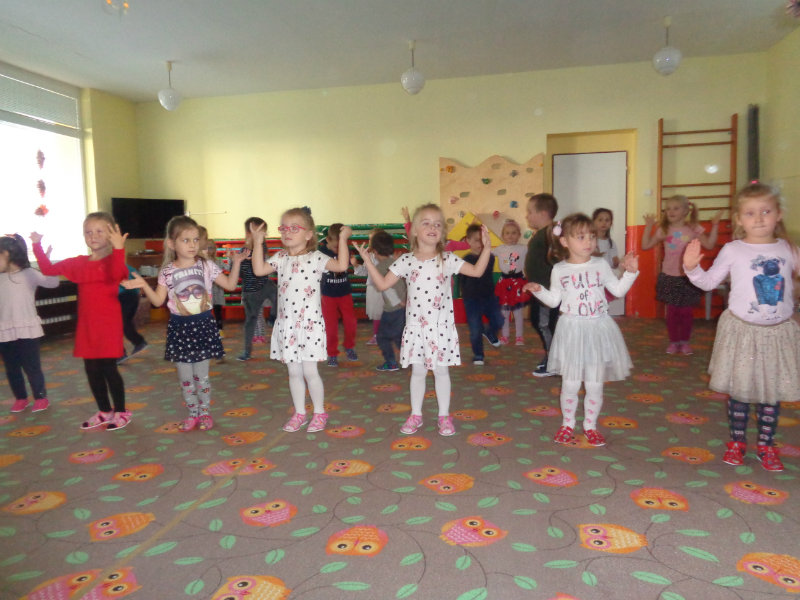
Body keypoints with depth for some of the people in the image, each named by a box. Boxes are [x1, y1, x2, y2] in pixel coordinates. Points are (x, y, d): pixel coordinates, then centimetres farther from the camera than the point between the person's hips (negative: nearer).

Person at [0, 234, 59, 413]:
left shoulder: (29, 274, -6)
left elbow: (52, 282, -17)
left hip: (27, 330, -5)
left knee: (31, 366, 1)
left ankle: (40, 397, 16)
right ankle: (20, 398, 27)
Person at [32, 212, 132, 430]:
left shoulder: (113, 260, -8)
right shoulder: (79, 263, 9)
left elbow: (118, 275, -31)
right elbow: (48, 269, 13)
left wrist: (118, 248, -42)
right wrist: (37, 246, 3)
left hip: (109, 324, -6)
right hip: (87, 324, 7)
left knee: (108, 368, -2)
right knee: (91, 369, 12)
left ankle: (121, 411, 15)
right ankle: (104, 411, 28)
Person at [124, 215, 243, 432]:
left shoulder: (207, 266, -3)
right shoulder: (167, 272, -1)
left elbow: (230, 285, 1)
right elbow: (158, 300, 2)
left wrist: (236, 263, -8)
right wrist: (143, 285, -11)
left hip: (203, 324, -1)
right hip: (179, 327, 2)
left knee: (201, 375, 5)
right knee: (185, 377, 9)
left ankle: (205, 412, 24)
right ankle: (193, 413, 27)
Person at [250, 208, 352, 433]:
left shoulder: (315, 257, -6)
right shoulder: (281, 258, 8)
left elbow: (341, 265, -16)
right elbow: (259, 269, 0)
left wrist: (342, 240, -20)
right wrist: (257, 242, 0)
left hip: (309, 323, -5)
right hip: (286, 323, 5)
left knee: (309, 371, 1)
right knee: (293, 372, 13)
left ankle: (319, 413, 19)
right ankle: (299, 413, 27)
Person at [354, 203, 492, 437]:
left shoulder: (447, 259, -2)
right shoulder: (406, 261, -2)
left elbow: (477, 271, -1)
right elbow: (383, 284, 0)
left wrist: (487, 247, -9)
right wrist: (367, 260, -3)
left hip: (441, 327, 0)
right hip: (415, 327, 1)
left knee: (441, 371, 9)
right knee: (418, 371, 10)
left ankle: (444, 415, 23)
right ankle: (416, 415, 26)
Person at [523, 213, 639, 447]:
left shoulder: (600, 265, 2)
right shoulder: (559, 270, 0)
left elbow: (618, 290, 9)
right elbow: (554, 300, 6)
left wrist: (630, 272, -2)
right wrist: (538, 290, -9)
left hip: (598, 330, 1)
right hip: (571, 330, -1)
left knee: (595, 385, 7)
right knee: (570, 384, 6)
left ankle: (590, 426, 25)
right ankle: (567, 424, 26)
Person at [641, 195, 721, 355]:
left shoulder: (694, 229, -2)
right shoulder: (664, 230, 0)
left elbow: (709, 245, -6)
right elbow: (646, 245, -2)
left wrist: (714, 226, -11)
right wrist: (649, 226, -7)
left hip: (687, 277, -1)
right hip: (669, 277, 1)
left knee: (686, 312, 7)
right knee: (672, 311, 6)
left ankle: (685, 341, 24)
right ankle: (673, 341, 20)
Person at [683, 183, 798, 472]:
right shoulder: (733, 251, -6)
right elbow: (709, 282, -2)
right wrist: (692, 267, -18)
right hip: (741, 331, -2)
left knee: (772, 391, 10)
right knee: (739, 390, 8)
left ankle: (765, 445, 26)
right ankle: (737, 442, 24)